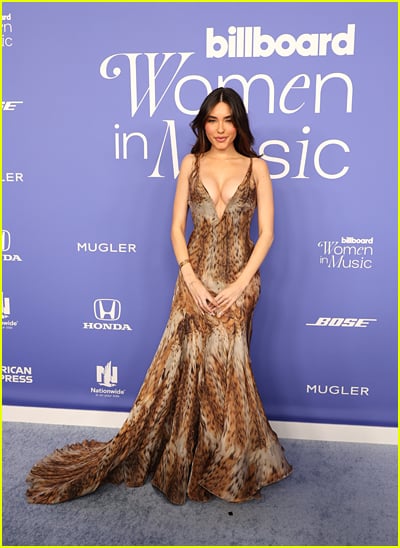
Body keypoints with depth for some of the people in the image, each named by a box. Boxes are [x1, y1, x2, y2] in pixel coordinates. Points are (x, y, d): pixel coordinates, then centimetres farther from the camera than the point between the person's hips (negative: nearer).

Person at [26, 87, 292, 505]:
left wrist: (239, 284, -10)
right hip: (196, 278, 1)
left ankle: (227, 463, 28)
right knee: (184, 365, 3)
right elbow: (177, 227, 3)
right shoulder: (191, 163, 6)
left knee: (224, 368, 5)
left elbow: (266, 233, -1)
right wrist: (191, 279, -8)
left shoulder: (256, 167, 2)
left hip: (238, 280, -1)